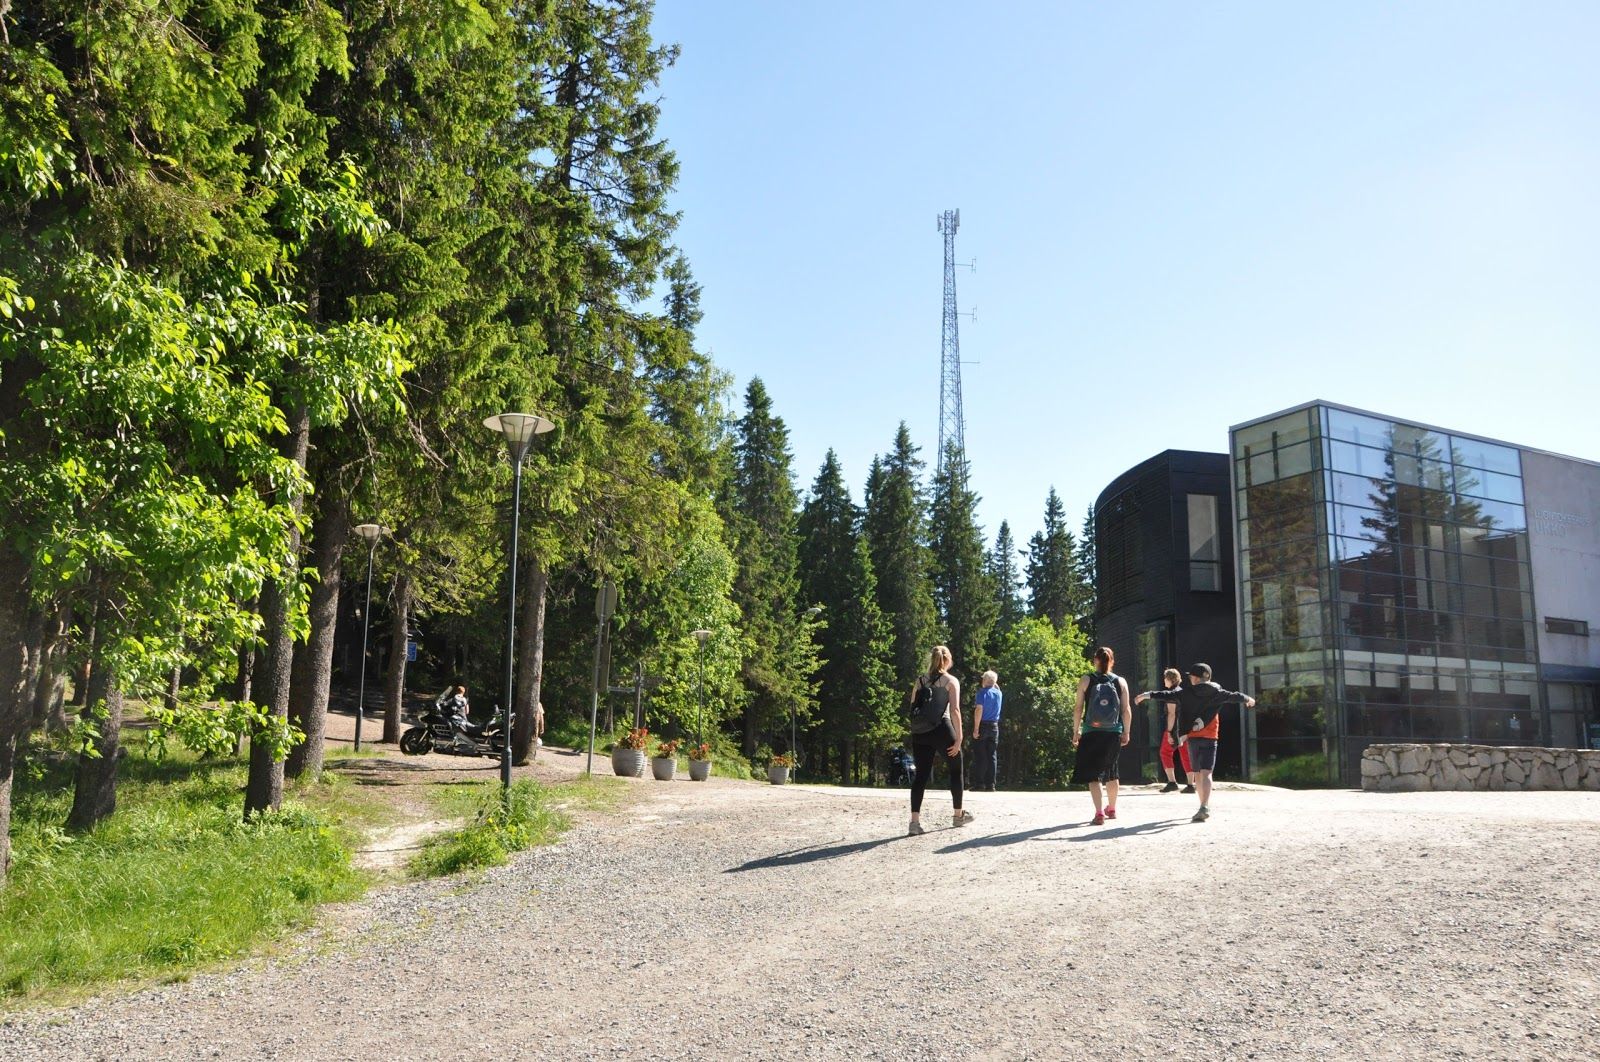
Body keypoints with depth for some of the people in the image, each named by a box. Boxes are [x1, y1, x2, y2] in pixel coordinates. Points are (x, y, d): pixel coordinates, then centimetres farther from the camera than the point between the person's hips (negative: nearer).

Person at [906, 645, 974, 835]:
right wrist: (958, 738, -10)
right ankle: (958, 815, 28)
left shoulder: (920, 680, 14)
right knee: (955, 770, 17)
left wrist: (916, 731, 15)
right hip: (941, 730, -3)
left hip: (919, 733, 3)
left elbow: (913, 708, 10)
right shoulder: (951, 681, 2)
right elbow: (955, 710, -9)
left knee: (921, 775, 4)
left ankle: (915, 821, -9)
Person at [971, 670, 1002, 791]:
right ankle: (990, 785, 2)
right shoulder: (999, 693, 9)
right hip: (994, 726, 5)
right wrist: (995, 685, 21)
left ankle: (979, 784, -6)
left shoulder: (983, 692, -9)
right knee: (992, 756, 5)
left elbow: (979, 710, -17)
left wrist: (976, 728, -17)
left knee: (979, 756, -3)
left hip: (982, 726, -5)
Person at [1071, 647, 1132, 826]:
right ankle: (1111, 809, 34)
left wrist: (1076, 731, 4)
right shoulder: (1121, 682, 2)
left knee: (1093, 773, 1)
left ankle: (1099, 812, -12)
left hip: (1091, 732, -3)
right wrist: (1126, 732, 10)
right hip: (1114, 733, 3)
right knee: (1111, 771, 20)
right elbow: (1126, 709, 1)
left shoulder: (1086, 680, -3)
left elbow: (1078, 707, -4)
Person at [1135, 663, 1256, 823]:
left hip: (1193, 738, 0)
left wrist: (1149, 695, -3)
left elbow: (1168, 695, -7)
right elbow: (1233, 696, 16)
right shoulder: (1217, 693, 4)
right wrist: (1248, 699, 34)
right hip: (1210, 738, 0)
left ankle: (1205, 806, 20)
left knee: (1197, 774, 14)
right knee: (1206, 773, -9)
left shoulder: (1187, 693, 0)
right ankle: (1205, 807, -26)